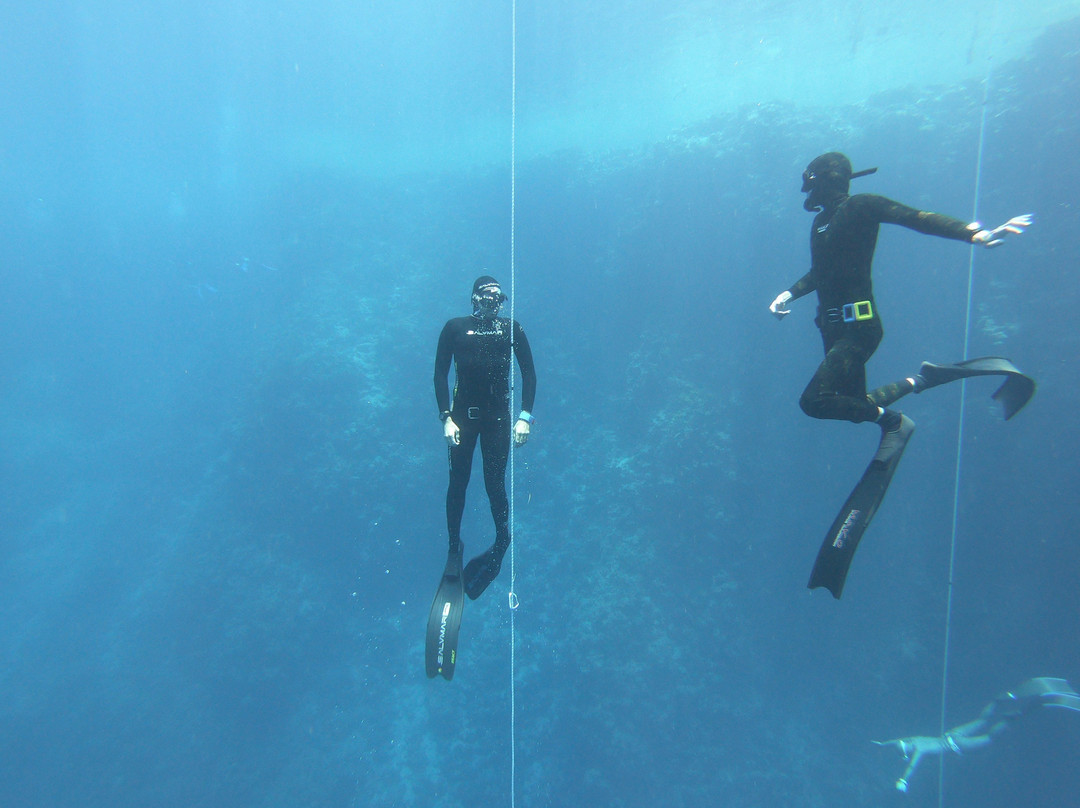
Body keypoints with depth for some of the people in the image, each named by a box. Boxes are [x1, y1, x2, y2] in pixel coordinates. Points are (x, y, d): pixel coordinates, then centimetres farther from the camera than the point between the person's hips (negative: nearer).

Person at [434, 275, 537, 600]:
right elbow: (440, 375, -1)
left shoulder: (511, 329, 1)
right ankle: (454, 546, 22)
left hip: (498, 416, 0)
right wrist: (446, 418, -10)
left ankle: (502, 542, 25)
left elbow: (529, 373, 3)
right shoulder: (455, 328, -1)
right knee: (458, 482, 5)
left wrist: (525, 417, -6)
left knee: (495, 483, 2)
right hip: (463, 414, 0)